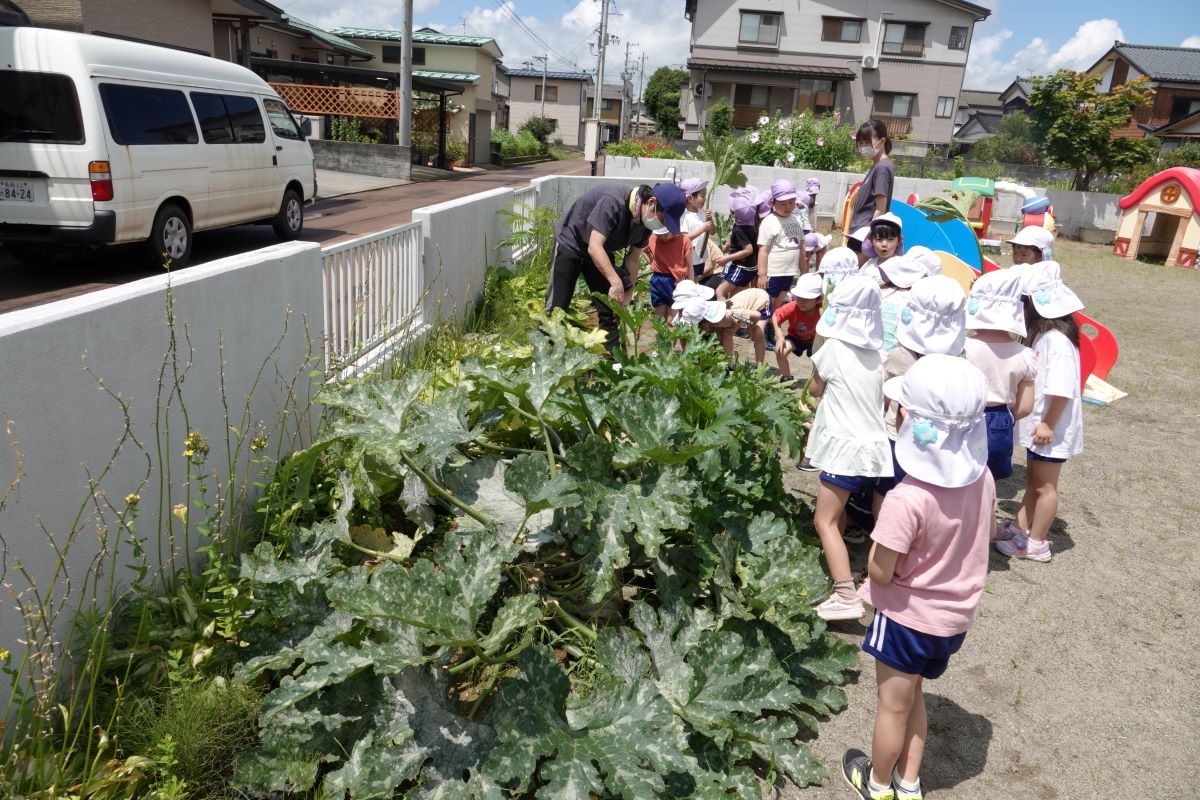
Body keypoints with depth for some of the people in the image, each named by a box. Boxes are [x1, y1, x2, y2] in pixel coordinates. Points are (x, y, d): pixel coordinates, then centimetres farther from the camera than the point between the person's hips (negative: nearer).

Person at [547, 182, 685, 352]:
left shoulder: (646, 220, -12)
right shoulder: (613, 201, -35)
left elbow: (633, 258, -4)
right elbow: (594, 247, -39)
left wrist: (627, 296, -8)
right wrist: (616, 282, -47)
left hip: (602, 251, 7)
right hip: (570, 243, -6)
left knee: (610, 310, 2)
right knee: (557, 308, -6)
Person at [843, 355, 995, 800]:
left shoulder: (907, 500, -33)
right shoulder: (983, 480, -12)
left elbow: (880, 573, -25)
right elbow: (983, 533, 6)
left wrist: (879, 540, -8)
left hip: (909, 617, -6)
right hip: (955, 617, 6)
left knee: (893, 706, 17)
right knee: (913, 696, 27)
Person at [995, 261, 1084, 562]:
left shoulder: (1057, 339, -24)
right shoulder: (1042, 333, 5)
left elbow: (1062, 390, -27)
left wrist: (1048, 424, -21)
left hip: (1052, 427, -9)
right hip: (1039, 423, 9)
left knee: (1044, 486, 4)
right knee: (1032, 480, 20)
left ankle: (1036, 544, 16)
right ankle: (1020, 528, 33)